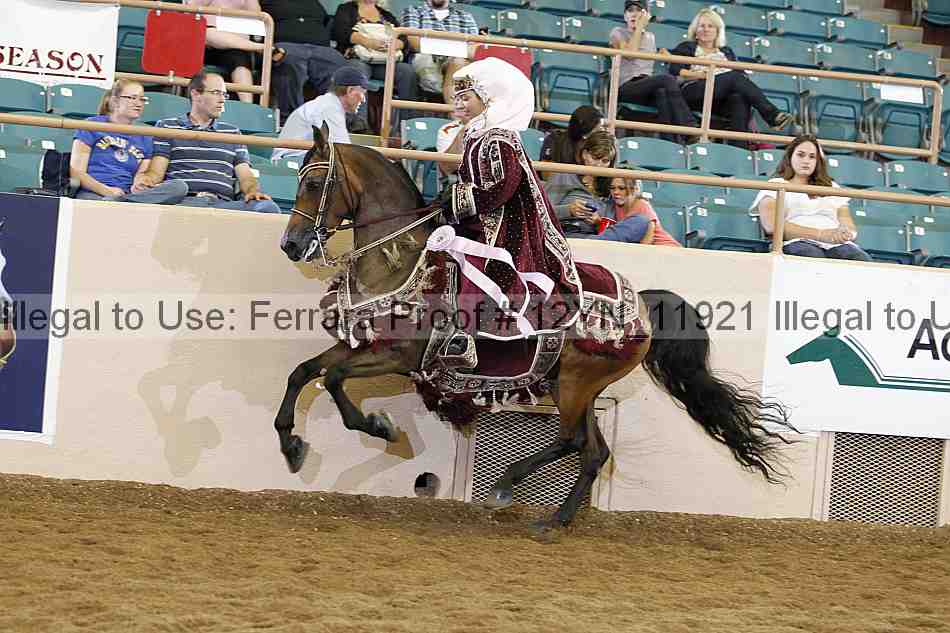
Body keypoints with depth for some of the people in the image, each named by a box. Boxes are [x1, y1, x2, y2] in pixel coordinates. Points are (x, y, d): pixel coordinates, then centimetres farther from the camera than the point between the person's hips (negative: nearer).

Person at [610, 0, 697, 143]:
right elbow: (629, 53, -8)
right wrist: (639, 27, -1)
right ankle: (690, 128, -38)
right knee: (667, 79, -32)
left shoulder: (650, 37, 26)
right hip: (626, 87, -4)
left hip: (648, 85, 4)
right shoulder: (618, 33, 12)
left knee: (662, 92, -36)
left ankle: (670, 142, -47)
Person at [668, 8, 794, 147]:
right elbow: (674, 71, 7)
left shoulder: (726, 52, 34)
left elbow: (741, 73, 20)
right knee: (735, 77, -30)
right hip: (693, 92, -3)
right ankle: (773, 115, -43)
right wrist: (698, 74, -9)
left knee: (739, 99, -36)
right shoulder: (686, 48, 24)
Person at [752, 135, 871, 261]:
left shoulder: (831, 187, 32)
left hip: (837, 244, 4)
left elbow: (850, 227, 22)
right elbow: (772, 226, -1)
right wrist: (820, 234, -11)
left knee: (863, 260, -35)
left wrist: (846, 233, -7)